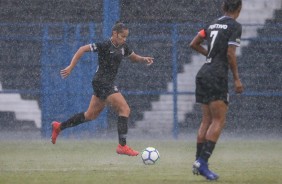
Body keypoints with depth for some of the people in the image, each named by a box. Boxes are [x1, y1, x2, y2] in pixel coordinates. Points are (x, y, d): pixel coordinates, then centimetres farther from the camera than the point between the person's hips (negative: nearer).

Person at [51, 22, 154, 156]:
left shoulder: (123, 47, 8)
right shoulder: (104, 45, -15)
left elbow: (133, 57, 26)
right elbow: (83, 49, -14)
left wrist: (143, 59, 3)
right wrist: (70, 67, -17)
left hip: (107, 84, 9)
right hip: (101, 82, -9)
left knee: (91, 115, 17)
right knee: (125, 109, -14)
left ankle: (59, 127, 28)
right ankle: (122, 146, -13)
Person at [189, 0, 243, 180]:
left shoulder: (214, 24, 14)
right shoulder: (235, 26, -6)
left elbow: (194, 44, 17)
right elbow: (230, 54, -14)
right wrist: (237, 79, -7)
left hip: (203, 74, 8)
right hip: (218, 76, -7)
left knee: (207, 120, 11)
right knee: (219, 121, -8)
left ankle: (199, 162, 8)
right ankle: (202, 161, -19)